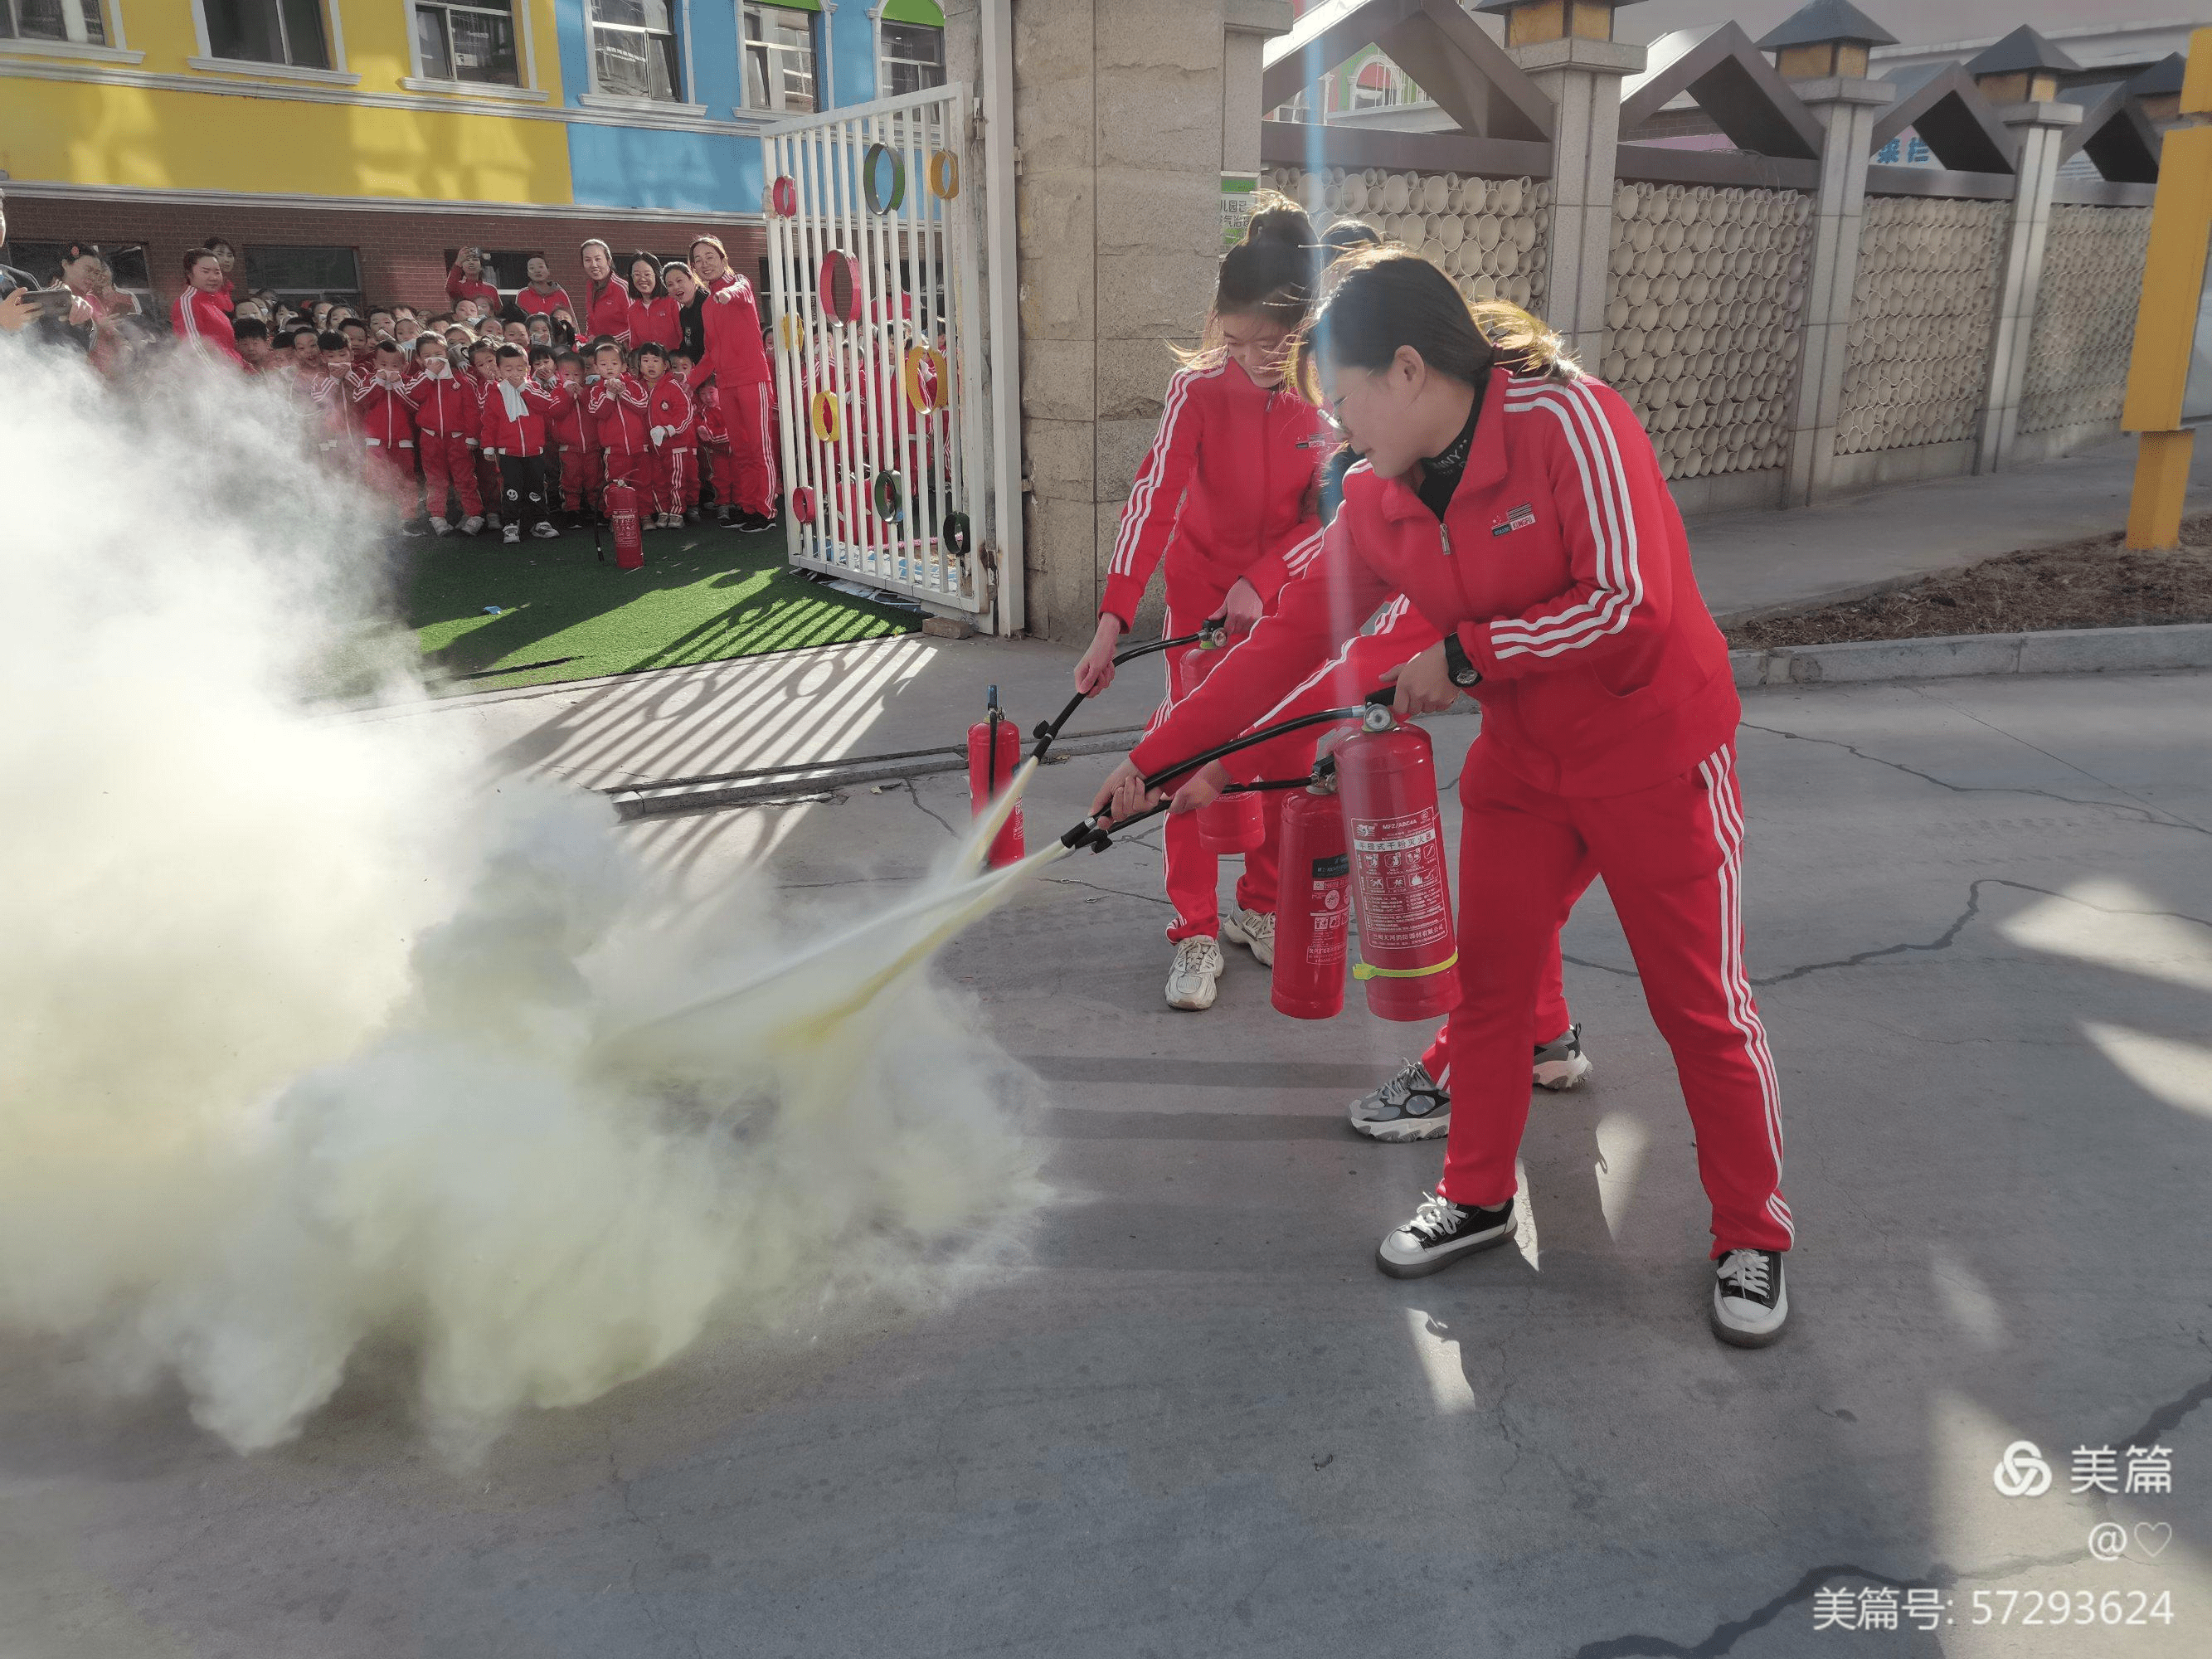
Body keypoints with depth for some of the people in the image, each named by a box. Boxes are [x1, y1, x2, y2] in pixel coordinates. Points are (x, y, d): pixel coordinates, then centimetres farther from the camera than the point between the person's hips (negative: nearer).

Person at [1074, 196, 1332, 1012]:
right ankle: (1196, 933, 6)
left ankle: (1261, 908, 27)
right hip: (1203, 591, -1)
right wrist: (1112, 622, -38)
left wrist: (1263, 581, -25)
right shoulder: (1199, 388, -21)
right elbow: (1152, 499, -29)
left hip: (1293, 594, 2)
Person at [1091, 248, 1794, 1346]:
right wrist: (1159, 756, 0)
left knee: (1702, 1005, 4)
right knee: (1488, 984, 11)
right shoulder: (1379, 503, -2)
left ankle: (1754, 1236, 24)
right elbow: (1292, 638, 1)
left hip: (1654, 757, -6)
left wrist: (1463, 653, -20)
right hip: (1520, 766, 6)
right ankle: (1477, 1199, 32)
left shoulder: (1566, 421, -21)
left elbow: (1632, 605, -26)